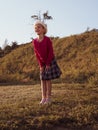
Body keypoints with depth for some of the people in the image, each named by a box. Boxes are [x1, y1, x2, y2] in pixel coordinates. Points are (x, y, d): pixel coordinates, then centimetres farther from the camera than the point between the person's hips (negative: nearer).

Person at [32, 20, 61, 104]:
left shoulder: (47, 40, -17)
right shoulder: (34, 41, -3)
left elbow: (51, 52, -15)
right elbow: (36, 54, 0)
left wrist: (48, 64, -15)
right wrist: (41, 65, -4)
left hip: (50, 61, -5)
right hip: (42, 63, 5)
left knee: (48, 79, -4)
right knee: (42, 79, 4)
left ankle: (49, 98, 5)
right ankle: (43, 98, 9)